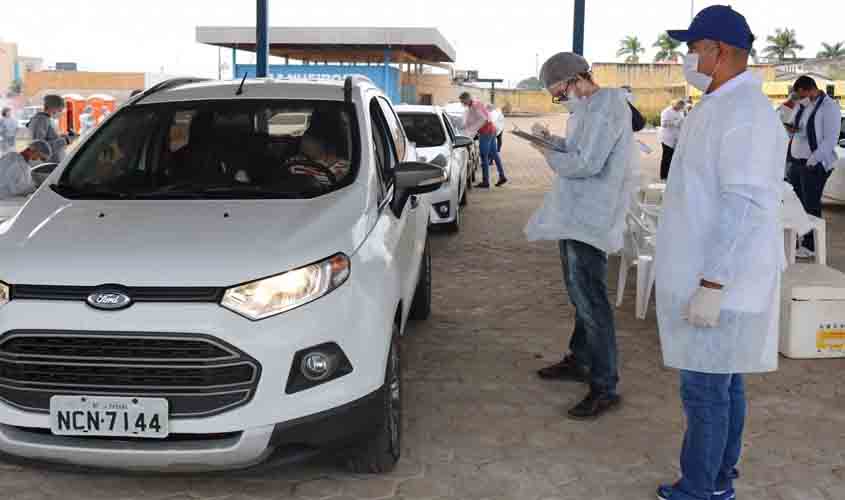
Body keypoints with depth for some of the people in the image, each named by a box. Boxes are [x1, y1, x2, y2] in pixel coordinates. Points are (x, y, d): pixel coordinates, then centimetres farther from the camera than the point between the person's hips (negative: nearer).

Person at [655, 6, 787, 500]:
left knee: (705, 391, 0)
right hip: (713, 277, 10)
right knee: (724, 384, 17)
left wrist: (711, 285, -25)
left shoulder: (744, 111, -19)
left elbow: (745, 206, -25)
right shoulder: (722, 106, 14)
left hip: (718, 284, -10)